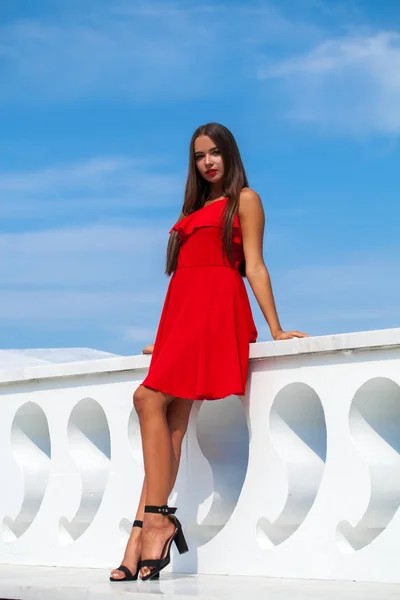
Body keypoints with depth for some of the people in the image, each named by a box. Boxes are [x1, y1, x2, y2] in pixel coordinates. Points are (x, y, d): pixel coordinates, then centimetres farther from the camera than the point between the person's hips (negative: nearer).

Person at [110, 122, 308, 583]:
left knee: (150, 398, -20)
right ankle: (149, 527, -13)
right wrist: (163, 337, 23)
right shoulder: (194, 209, 28)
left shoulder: (244, 199, 8)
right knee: (172, 419, -6)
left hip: (216, 307, -7)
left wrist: (275, 328, -9)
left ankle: (156, 520, -18)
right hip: (182, 309, 7)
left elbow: (254, 265, -1)